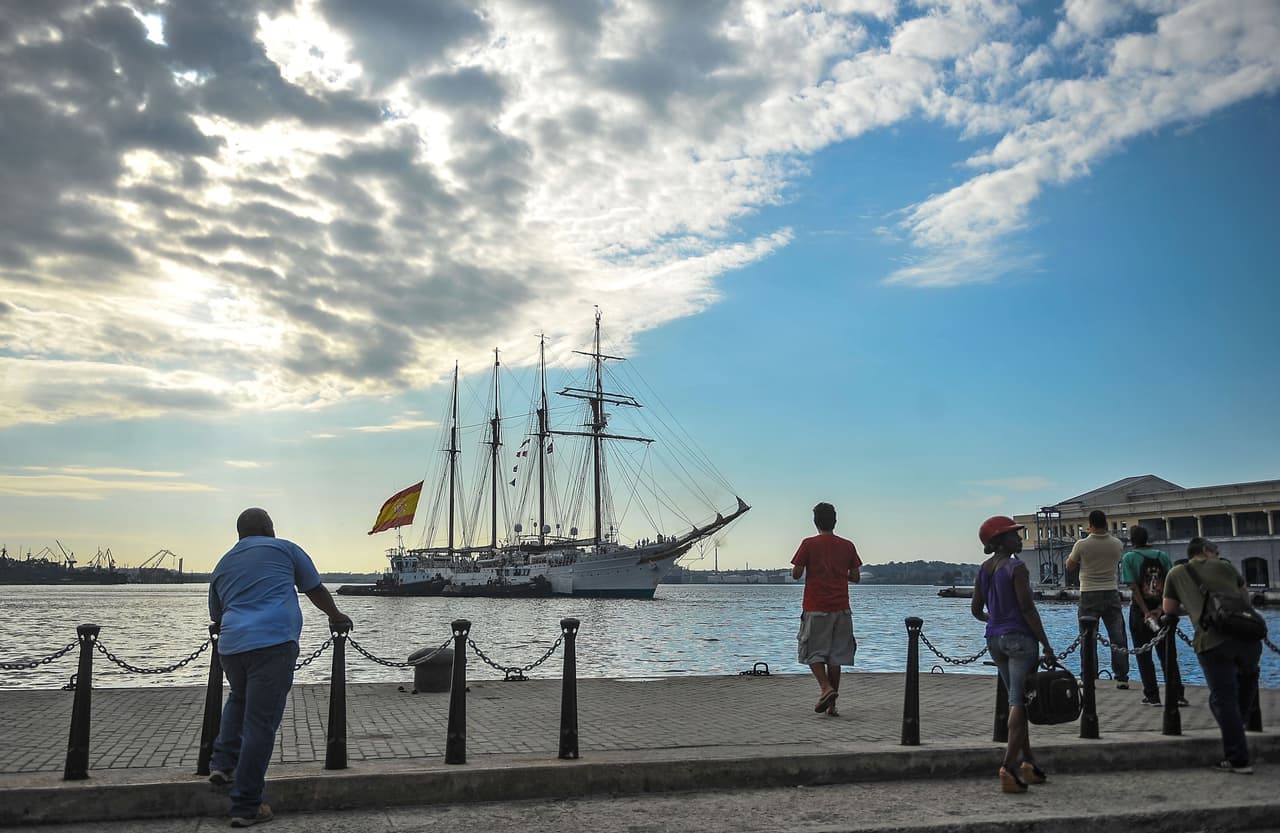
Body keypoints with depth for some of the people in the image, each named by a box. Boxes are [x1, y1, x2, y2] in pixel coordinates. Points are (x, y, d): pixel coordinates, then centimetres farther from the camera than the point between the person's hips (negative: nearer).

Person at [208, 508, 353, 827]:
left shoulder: (221, 567, 23)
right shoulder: (283, 549, 11)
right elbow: (316, 590, 18)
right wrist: (336, 616, 34)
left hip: (231, 646, 5)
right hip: (273, 642, -5)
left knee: (239, 699, 32)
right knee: (261, 724, -2)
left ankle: (223, 763, 18)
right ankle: (245, 807, 0)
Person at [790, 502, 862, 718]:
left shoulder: (809, 544, -6)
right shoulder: (847, 546, 3)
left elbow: (796, 574, -7)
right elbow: (856, 578, 6)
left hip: (815, 608, -3)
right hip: (841, 609, 3)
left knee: (813, 653, 6)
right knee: (836, 655, 7)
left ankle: (827, 688, -16)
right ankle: (832, 704, 8)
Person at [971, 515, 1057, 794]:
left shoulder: (983, 570, 10)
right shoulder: (1016, 568, -12)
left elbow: (976, 610, 13)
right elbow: (1027, 609, -16)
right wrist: (1046, 646, -12)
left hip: (995, 639, 7)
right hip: (1020, 638, -7)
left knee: (1016, 701, 15)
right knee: (1019, 702, -7)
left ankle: (1028, 763, 21)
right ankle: (1008, 766, -13)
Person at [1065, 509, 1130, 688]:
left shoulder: (1082, 545, -10)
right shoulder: (1117, 544, -1)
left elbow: (1070, 567, 3)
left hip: (1089, 595, -2)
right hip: (1111, 593, 2)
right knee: (1118, 638, 7)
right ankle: (1122, 678, 7)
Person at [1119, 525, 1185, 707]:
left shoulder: (1129, 557, -6)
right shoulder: (1162, 556, 5)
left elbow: (1134, 587, -13)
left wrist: (1146, 612, -15)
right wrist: (1160, 608, -9)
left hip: (1140, 611, -3)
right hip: (1162, 611, 3)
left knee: (1144, 656, 5)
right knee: (1167, 655, 10)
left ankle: (1152, 696, 6)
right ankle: (1177, 695, 8)